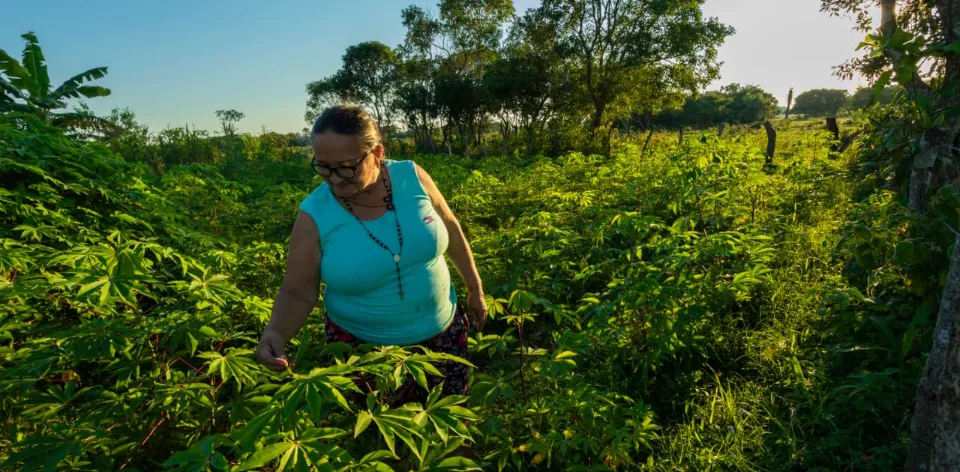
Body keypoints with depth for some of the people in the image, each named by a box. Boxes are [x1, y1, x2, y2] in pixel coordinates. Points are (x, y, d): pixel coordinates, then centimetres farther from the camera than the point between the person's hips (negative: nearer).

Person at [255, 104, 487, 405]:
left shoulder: (412, 177, -14)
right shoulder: (314, 216, -18)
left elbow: (450, 229, 0)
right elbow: (297, 292, -11)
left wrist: (475, 289, 7)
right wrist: (276, 332, -31)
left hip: (442, 333, 3)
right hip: (363, 348, -2)